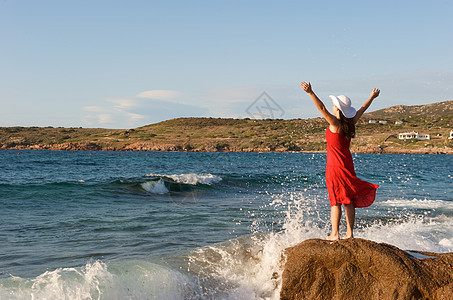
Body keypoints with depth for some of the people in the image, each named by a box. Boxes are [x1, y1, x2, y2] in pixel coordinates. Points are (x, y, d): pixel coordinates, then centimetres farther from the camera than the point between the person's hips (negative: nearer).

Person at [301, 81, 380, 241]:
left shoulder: (335, 123, -14)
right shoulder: (351, 123, 4)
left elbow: (322, 108, -27)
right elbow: (362, 110, 21)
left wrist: (311, 93, -33)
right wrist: (372, 97, 38)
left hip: (335, 165, -7)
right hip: (348, 164, 7)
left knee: (335, 200, -5)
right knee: (348, 200, 9)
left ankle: (335, 234, -3)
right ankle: (349, 233, 14)